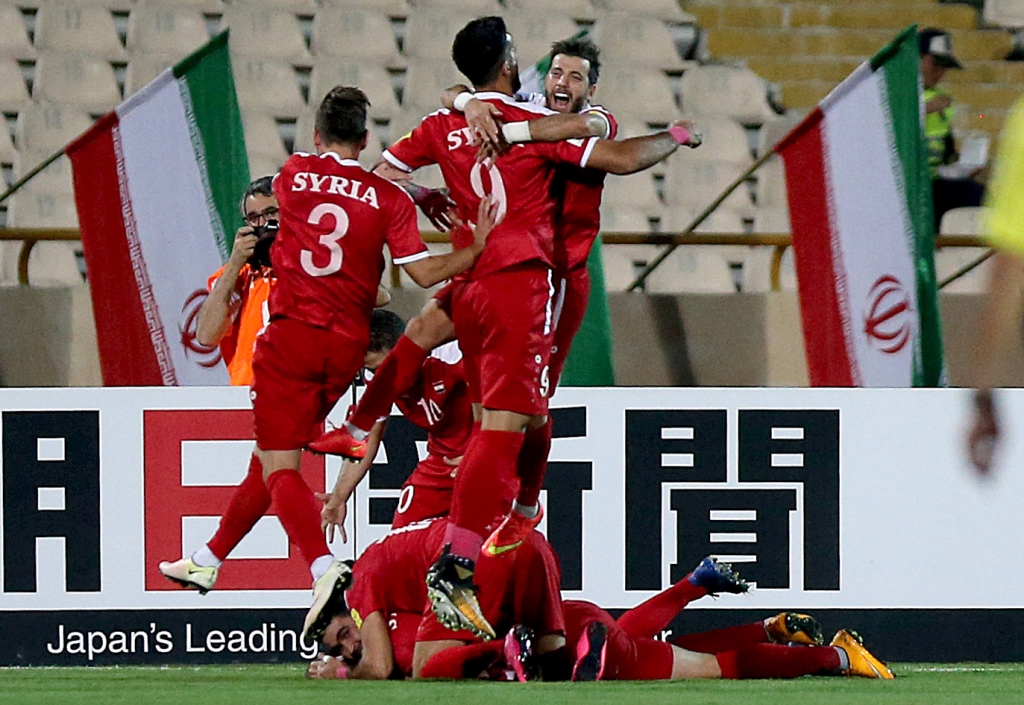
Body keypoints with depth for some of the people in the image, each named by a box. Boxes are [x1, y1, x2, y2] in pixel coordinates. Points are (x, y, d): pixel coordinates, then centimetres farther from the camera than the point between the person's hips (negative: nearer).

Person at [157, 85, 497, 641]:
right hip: (347, 345, 3)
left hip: (292, 335, -3)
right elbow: (423, 272, -8)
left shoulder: (293, 176, 1)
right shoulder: (389, 199, -2)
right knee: (271, 454, 18)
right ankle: (209, 560, 32)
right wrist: (476, 247, 1)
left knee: (279, 464, -7)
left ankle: (323, 566, -30)